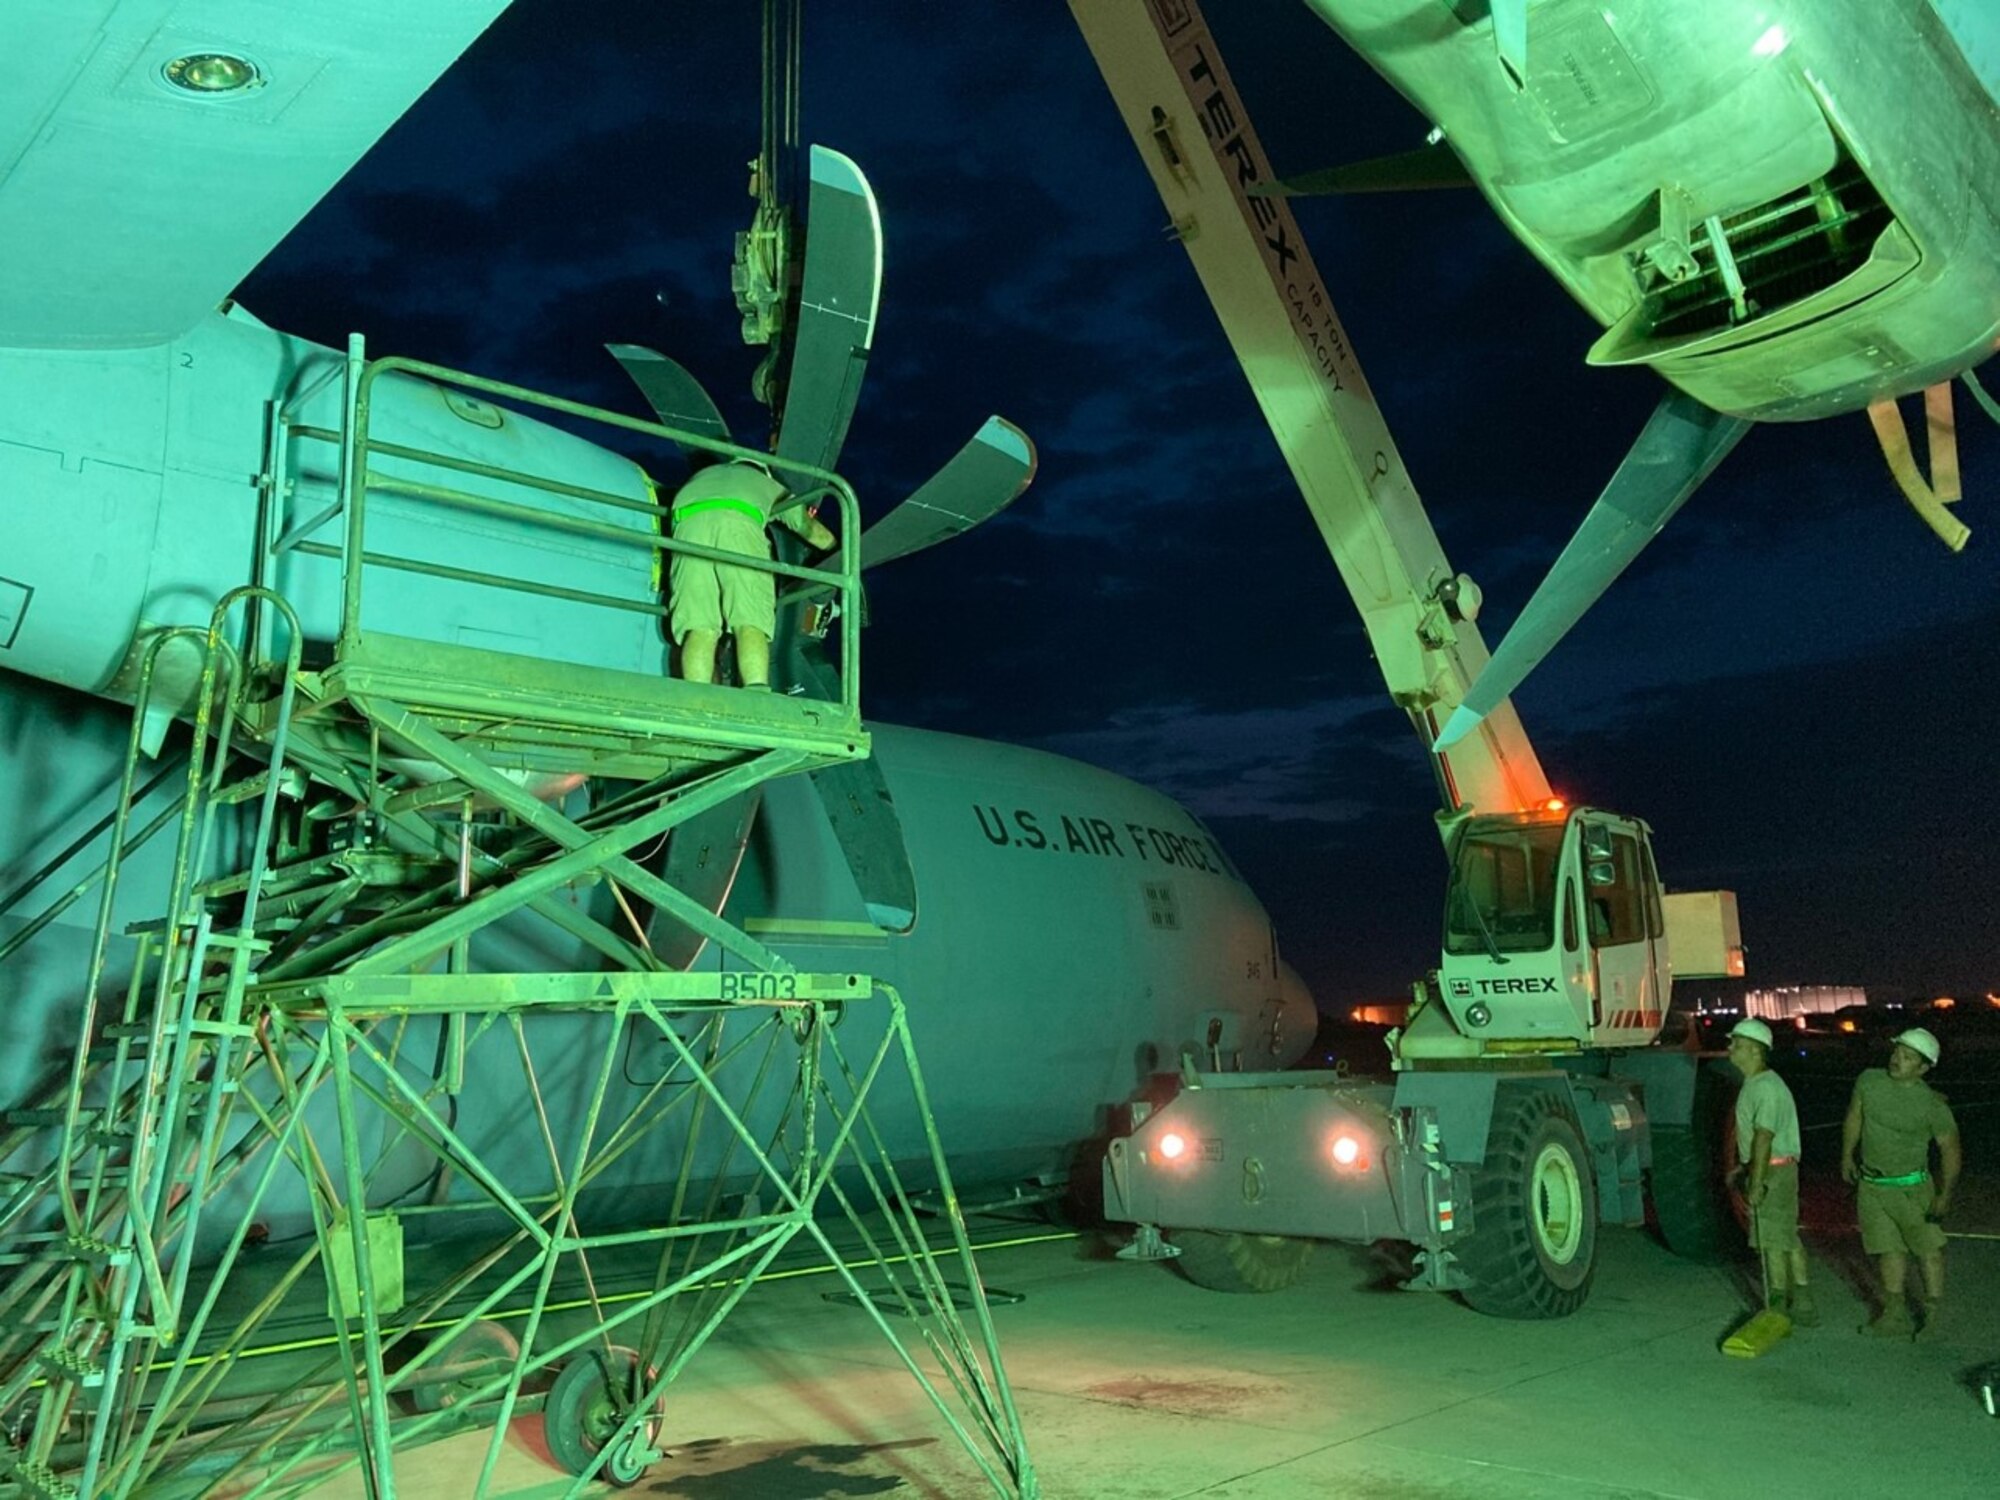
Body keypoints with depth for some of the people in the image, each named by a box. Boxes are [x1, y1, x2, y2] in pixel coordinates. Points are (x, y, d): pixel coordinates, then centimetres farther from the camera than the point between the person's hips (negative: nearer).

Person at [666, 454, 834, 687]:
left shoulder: (703, 474, 46)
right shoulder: (770, 484, 40)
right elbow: (824, 538, 45)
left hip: (689, 523, 2)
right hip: (738, 522, -2)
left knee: (700, 628, -10)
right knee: (751, 621, -14)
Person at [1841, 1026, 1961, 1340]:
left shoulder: (1932, 1105, -17)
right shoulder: (1869, 1081, -6)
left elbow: (1950, 1149, -9)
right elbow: (1854, 1117, 10)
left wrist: (1945, 1195, -10)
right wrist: (1847, 1156, 13)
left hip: (1910, 1187, -4)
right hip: (1870, 1184, 4)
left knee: (1928, 1248, 6)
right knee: (1888, 1249, 13)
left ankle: (1933, 1314, 20)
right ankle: (1895, 1314, 23)